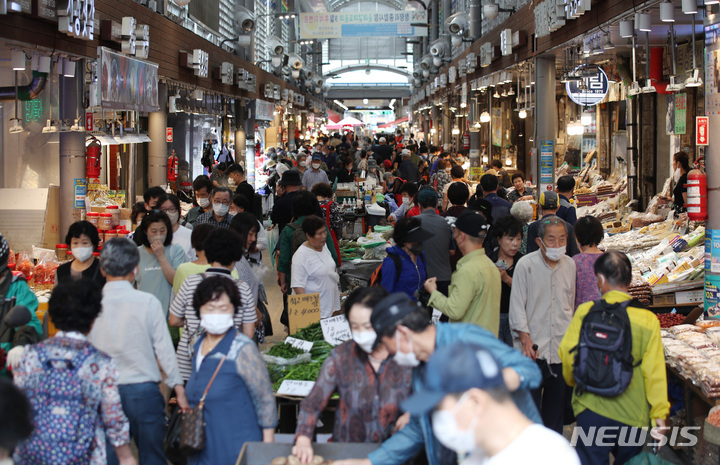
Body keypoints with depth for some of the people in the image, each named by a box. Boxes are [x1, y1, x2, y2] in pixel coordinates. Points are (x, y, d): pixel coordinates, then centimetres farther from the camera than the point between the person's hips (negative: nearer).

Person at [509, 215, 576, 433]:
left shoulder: (569, 264, 6)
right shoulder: (525, 265, -8)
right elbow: (517, 306, -5)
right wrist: (525, 339, -13)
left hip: (562, 347, 4)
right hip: (533, 348, -4)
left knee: (557, 400, 11)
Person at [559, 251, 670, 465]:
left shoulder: (585, 312, -8)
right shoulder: (648, 320, -8)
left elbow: (567, 354, -3)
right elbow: (654, 372, -7)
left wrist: (574, 381, 18)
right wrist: (659, 415, 2)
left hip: (591, 409, 0)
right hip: (633, 415, 1)